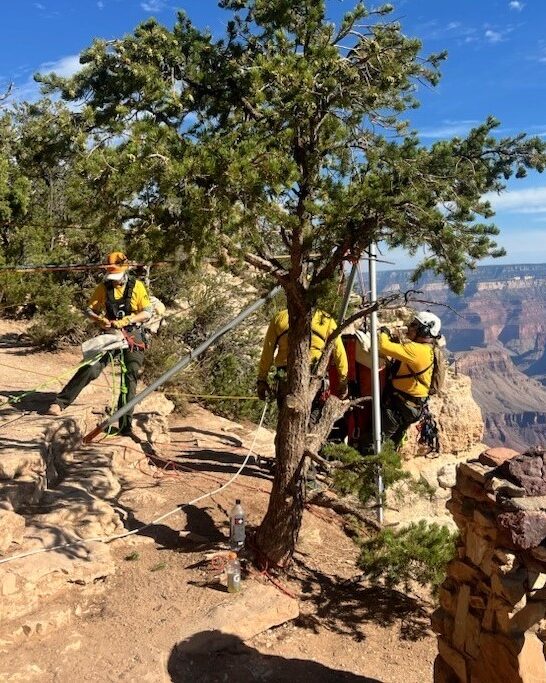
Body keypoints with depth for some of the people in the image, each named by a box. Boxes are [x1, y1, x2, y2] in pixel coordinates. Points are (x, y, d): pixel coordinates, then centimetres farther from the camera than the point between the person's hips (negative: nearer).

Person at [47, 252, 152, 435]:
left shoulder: (136, 286, -5)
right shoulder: (103, 288, 2)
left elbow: (147, 312, -8)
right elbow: (89, 311, 5)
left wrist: (125, 321, -20)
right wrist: (99, 320, -16)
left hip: (132, 336, -1)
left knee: (130, 377, -5)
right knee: (90, 368, -13)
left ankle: (125, 425, -1)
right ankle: (60, 403, -6)